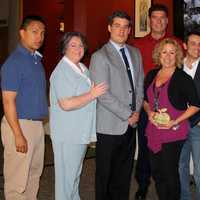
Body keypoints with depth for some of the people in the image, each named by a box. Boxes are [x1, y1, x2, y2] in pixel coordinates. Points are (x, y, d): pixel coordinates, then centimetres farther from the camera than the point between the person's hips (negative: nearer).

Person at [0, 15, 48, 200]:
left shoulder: (36, 59, 11)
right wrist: (18, 135, -20)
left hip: (37, 124, 8)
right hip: (19, 124, -8)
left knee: (34, 174, 18)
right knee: (17, 179, 1)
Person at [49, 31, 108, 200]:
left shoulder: (83, 69, 12)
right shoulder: (62, 71, -16)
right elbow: (66, 104, -25)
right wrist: (92, 94, -20)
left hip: (81, 132, 9)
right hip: (68, 134, -9)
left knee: (75, 173, 21)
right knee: (67, 175, 1)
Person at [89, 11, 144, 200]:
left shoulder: (135, 53, 12)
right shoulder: (99, 57, -9)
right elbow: (103, 95, -14)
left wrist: (137, 111, 1)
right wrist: (127, 115, -12)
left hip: (130, 124, 6)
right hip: (110, 126, -5)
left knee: (124, 173, 13)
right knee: (105, 173, 6)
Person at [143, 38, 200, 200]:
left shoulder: (183, 78, -9)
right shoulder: (151, 75, 8)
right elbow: (145, 100, 19)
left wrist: (175, 122, -15)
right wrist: (149, 112, -1)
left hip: (173, 132, -5)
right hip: (154, 131, 5)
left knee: (169, 172, 1)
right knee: (156, 172, 13)